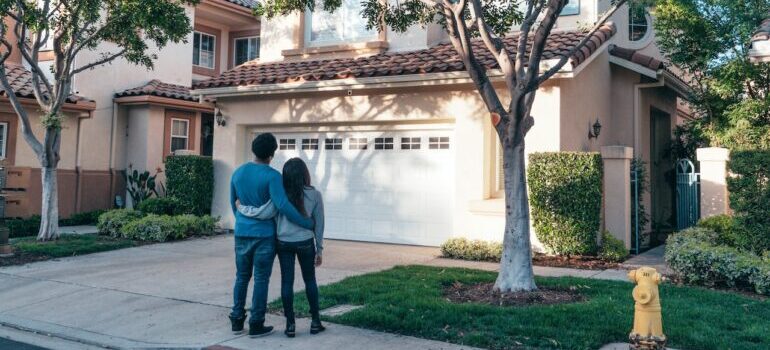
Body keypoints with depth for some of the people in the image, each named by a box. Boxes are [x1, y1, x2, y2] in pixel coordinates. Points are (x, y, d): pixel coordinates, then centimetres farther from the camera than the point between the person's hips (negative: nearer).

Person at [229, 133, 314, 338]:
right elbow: (283, 206, -23)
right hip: (264, 235, -5)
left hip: (241, 233, 5)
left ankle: (237, 321, 18)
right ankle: (256, 325, 7)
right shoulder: (272, 176, -14)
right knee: (261, 279, 3)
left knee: (241, 277, 15)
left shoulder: (238, 172, 5)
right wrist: (307, 223, -14)